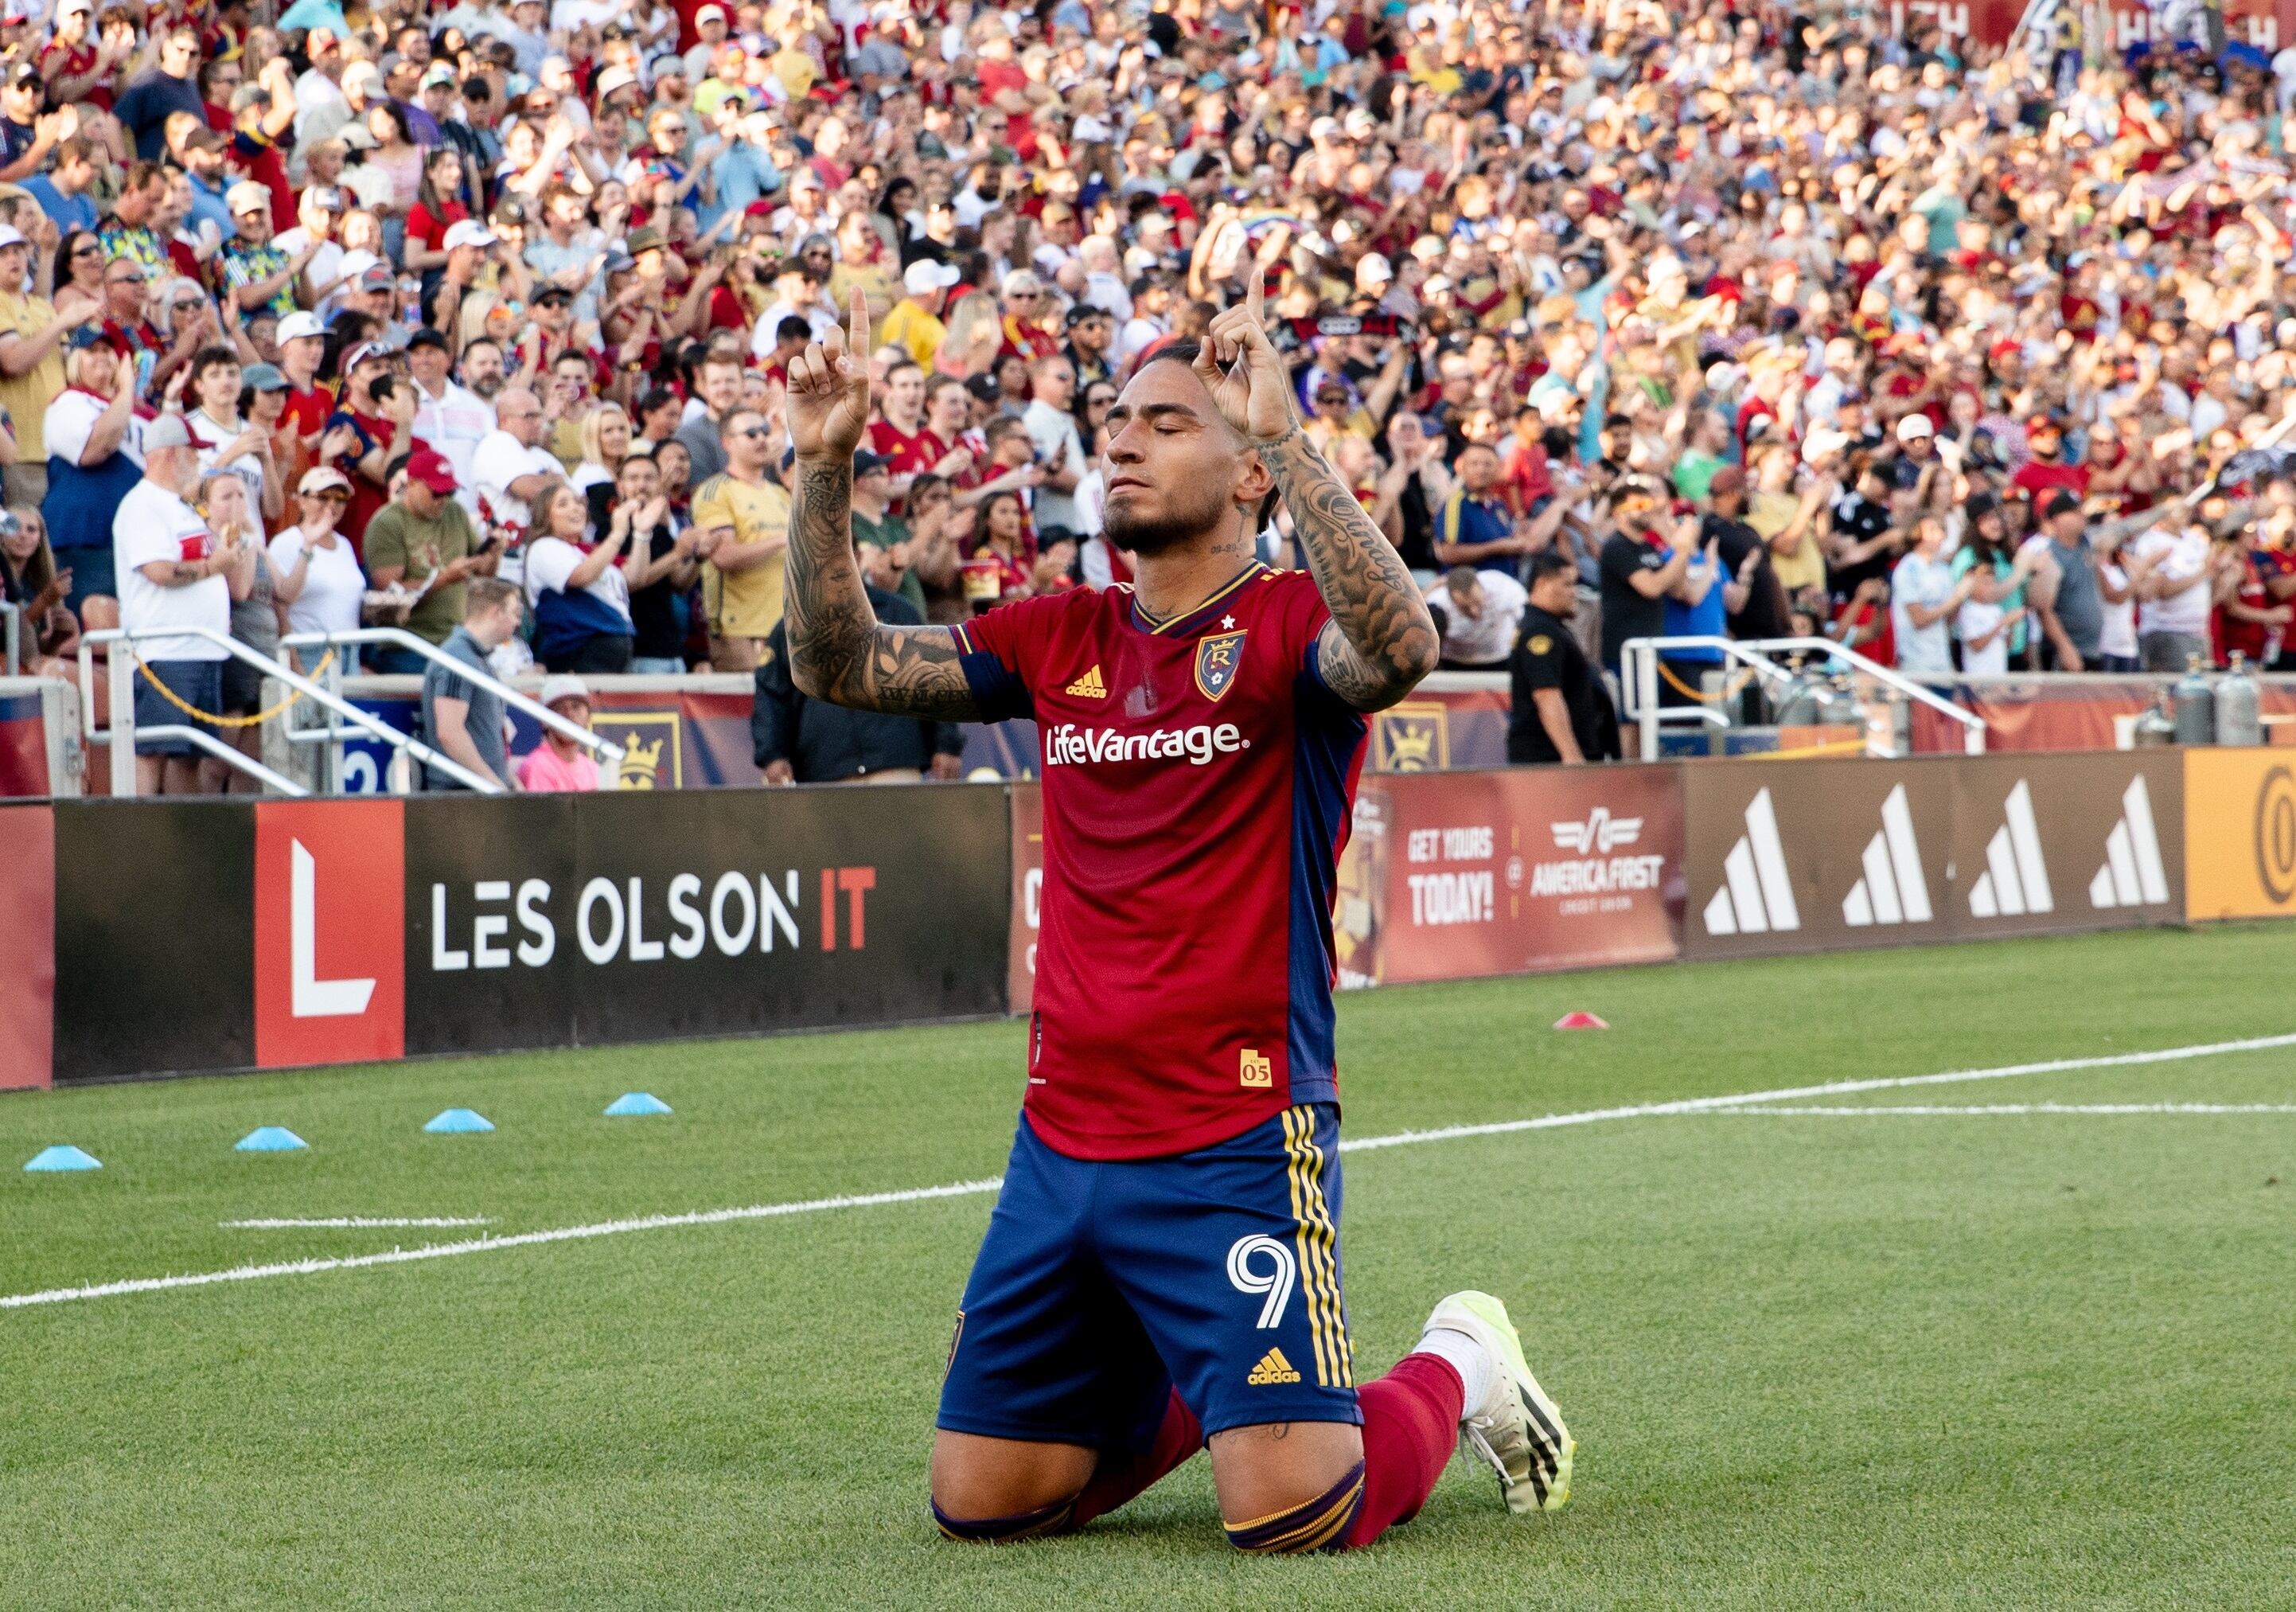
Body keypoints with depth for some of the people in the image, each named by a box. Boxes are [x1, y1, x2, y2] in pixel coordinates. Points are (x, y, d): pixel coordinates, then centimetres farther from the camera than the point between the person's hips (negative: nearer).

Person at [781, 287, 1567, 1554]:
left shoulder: (1287, 623, -6)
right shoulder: (1059, 636, 11)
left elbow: (1399, 652, -29)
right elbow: (838, 663, 10)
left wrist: (1285, 437, -33)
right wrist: (823, 471, -4)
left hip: (1238, 1139, -6)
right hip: (1062, 1138, 6)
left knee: (1290, 1516, -15)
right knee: (980, 1500, 8)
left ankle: (1461, 1370, 17)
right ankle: (1200, 1388, 34)